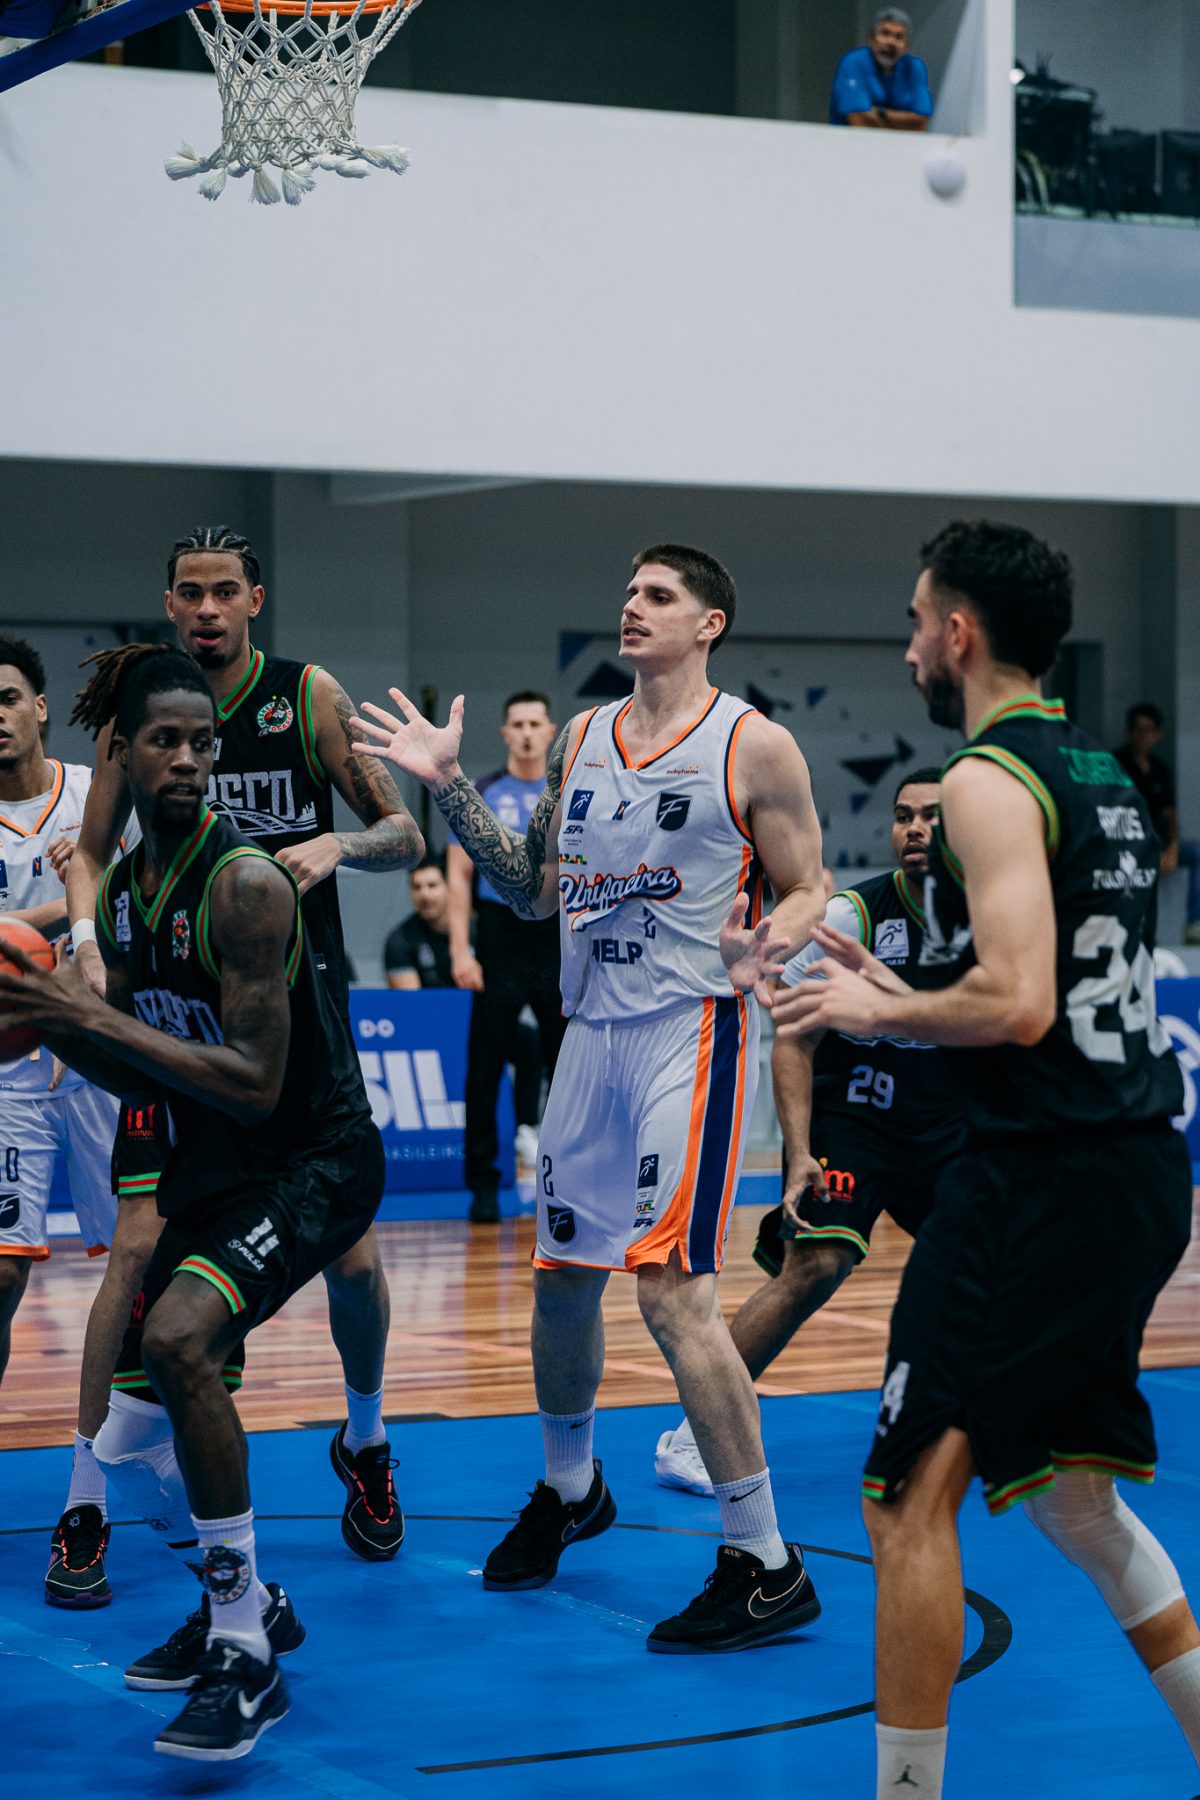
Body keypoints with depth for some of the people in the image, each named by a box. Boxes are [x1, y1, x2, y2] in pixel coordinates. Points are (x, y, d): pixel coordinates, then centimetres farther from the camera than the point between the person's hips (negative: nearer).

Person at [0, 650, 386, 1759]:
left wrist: (94, 1016, -27)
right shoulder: (124, 891, 5)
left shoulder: (245, 883, -20)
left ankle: (247, 1661, -21)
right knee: (128, 1447, 10)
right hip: (210, 1171, 9)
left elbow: (253, 1085, -26)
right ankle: (247, 1602, 38)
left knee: (178, 1337, -33)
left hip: (312, 1164, -9)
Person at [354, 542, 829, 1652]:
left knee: (670, 1283, -15)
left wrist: (762, 947, -25)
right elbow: (534, 890, 18)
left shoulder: (753, 747, -5)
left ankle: (766, 1567, -8)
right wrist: (449, 786, 11)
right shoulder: (582, 740, 13)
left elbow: (809, 893, -4)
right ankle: (569, 1491, 41)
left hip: (691, 1030, -7)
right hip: (593, 1029, 7)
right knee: (562, 1276, 15)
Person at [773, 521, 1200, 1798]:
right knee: (1064, 1489, 21)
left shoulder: (989, 780, -13)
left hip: (1041, 1178, -10)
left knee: (909, 1495, -4)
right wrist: (899, 991, 23)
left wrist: (874, 1012, -8)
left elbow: (1017, 1006, -24)